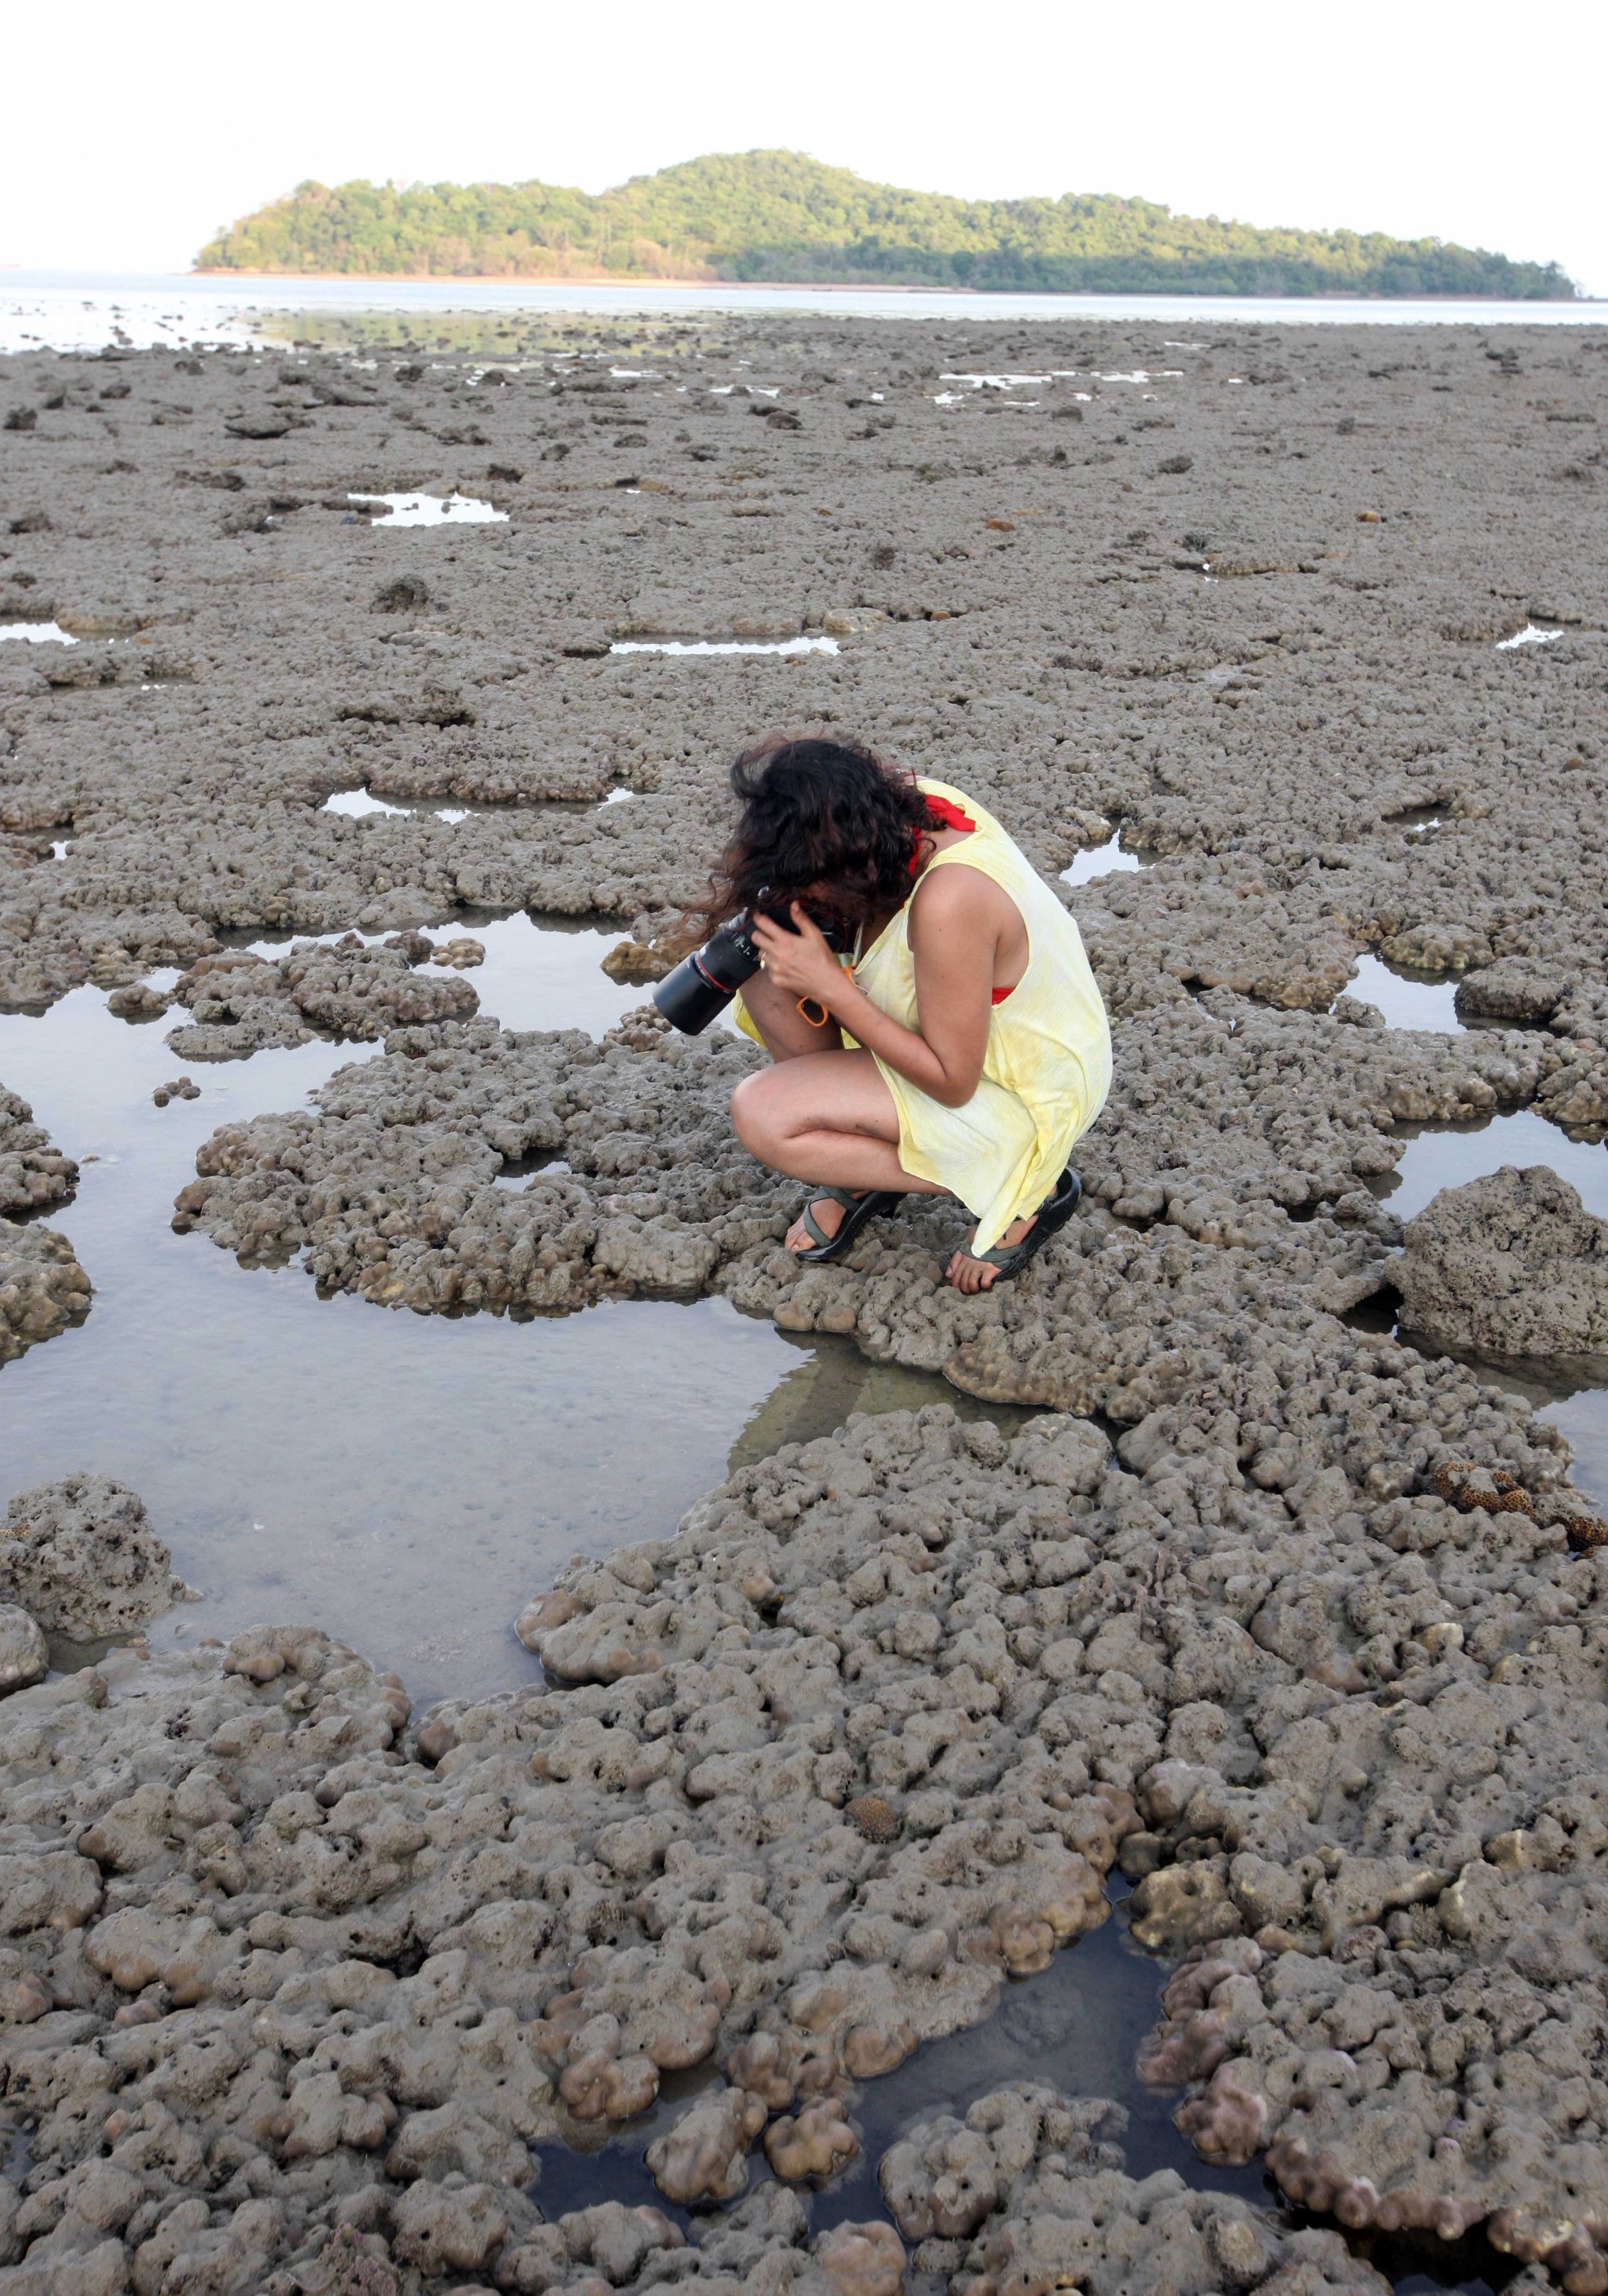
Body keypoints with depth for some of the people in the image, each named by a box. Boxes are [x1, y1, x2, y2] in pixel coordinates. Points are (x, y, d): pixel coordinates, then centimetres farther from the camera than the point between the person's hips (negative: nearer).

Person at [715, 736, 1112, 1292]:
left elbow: (953, 1083, -28)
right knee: (771, 981, -3)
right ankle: (858, 1171, 9)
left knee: (761, 1114, -19)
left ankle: (1018, 1190, -8)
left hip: (1020, 1094, -9)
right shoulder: (916, 805, -13)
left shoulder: (948, 900, -36)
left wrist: (827, 984, -28)